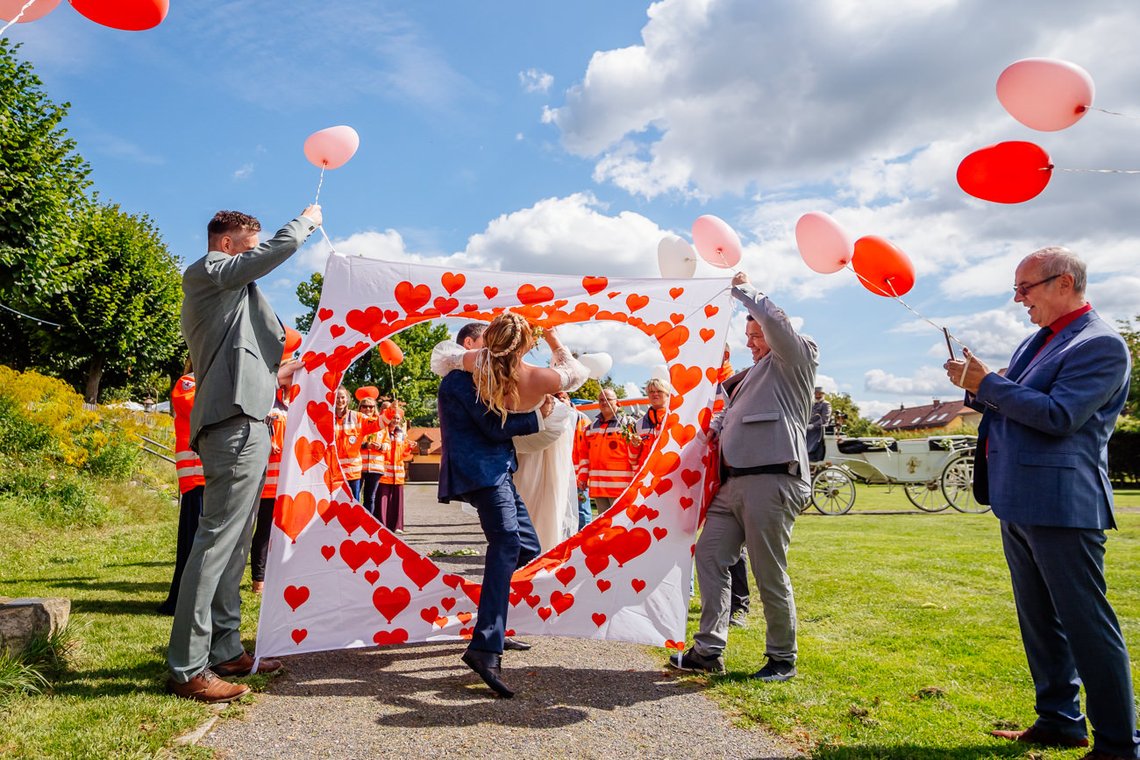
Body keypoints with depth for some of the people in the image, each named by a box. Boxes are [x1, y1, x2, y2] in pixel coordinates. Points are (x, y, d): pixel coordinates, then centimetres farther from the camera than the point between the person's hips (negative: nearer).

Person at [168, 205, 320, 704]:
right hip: (235, 424, -11)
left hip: (241, 422, 11)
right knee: (217, 540, -12)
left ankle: (225, 651, 18)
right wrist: (307, 220, 8)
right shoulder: (207, 272, 0)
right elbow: (279, 248, -9)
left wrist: (276, 374, 27)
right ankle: (187, 669, -8)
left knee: (233, 542, 11)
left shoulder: (223, 288, 28)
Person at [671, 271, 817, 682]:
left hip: (772, 482, -9)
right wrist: (715, 429, 12)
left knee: (770, 574, -2)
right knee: (709, 555, 4)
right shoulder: (752, 374, 27)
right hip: (734, 482, 9)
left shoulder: (795, 360, 3)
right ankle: (709, 650, 11)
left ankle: (783, 659, 15)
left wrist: (743, 289, 1)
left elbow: (775, 320, -14)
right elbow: (730, 415, 34)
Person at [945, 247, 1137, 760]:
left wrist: (987, 383, -16)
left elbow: (1058, 416, -22)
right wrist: (978, 390, 0)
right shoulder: (1036, 341, 15)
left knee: (1086, 622, -1)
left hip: (1060, 503, -9)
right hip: (1018, 502, 10)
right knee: (1038, 620, 18)